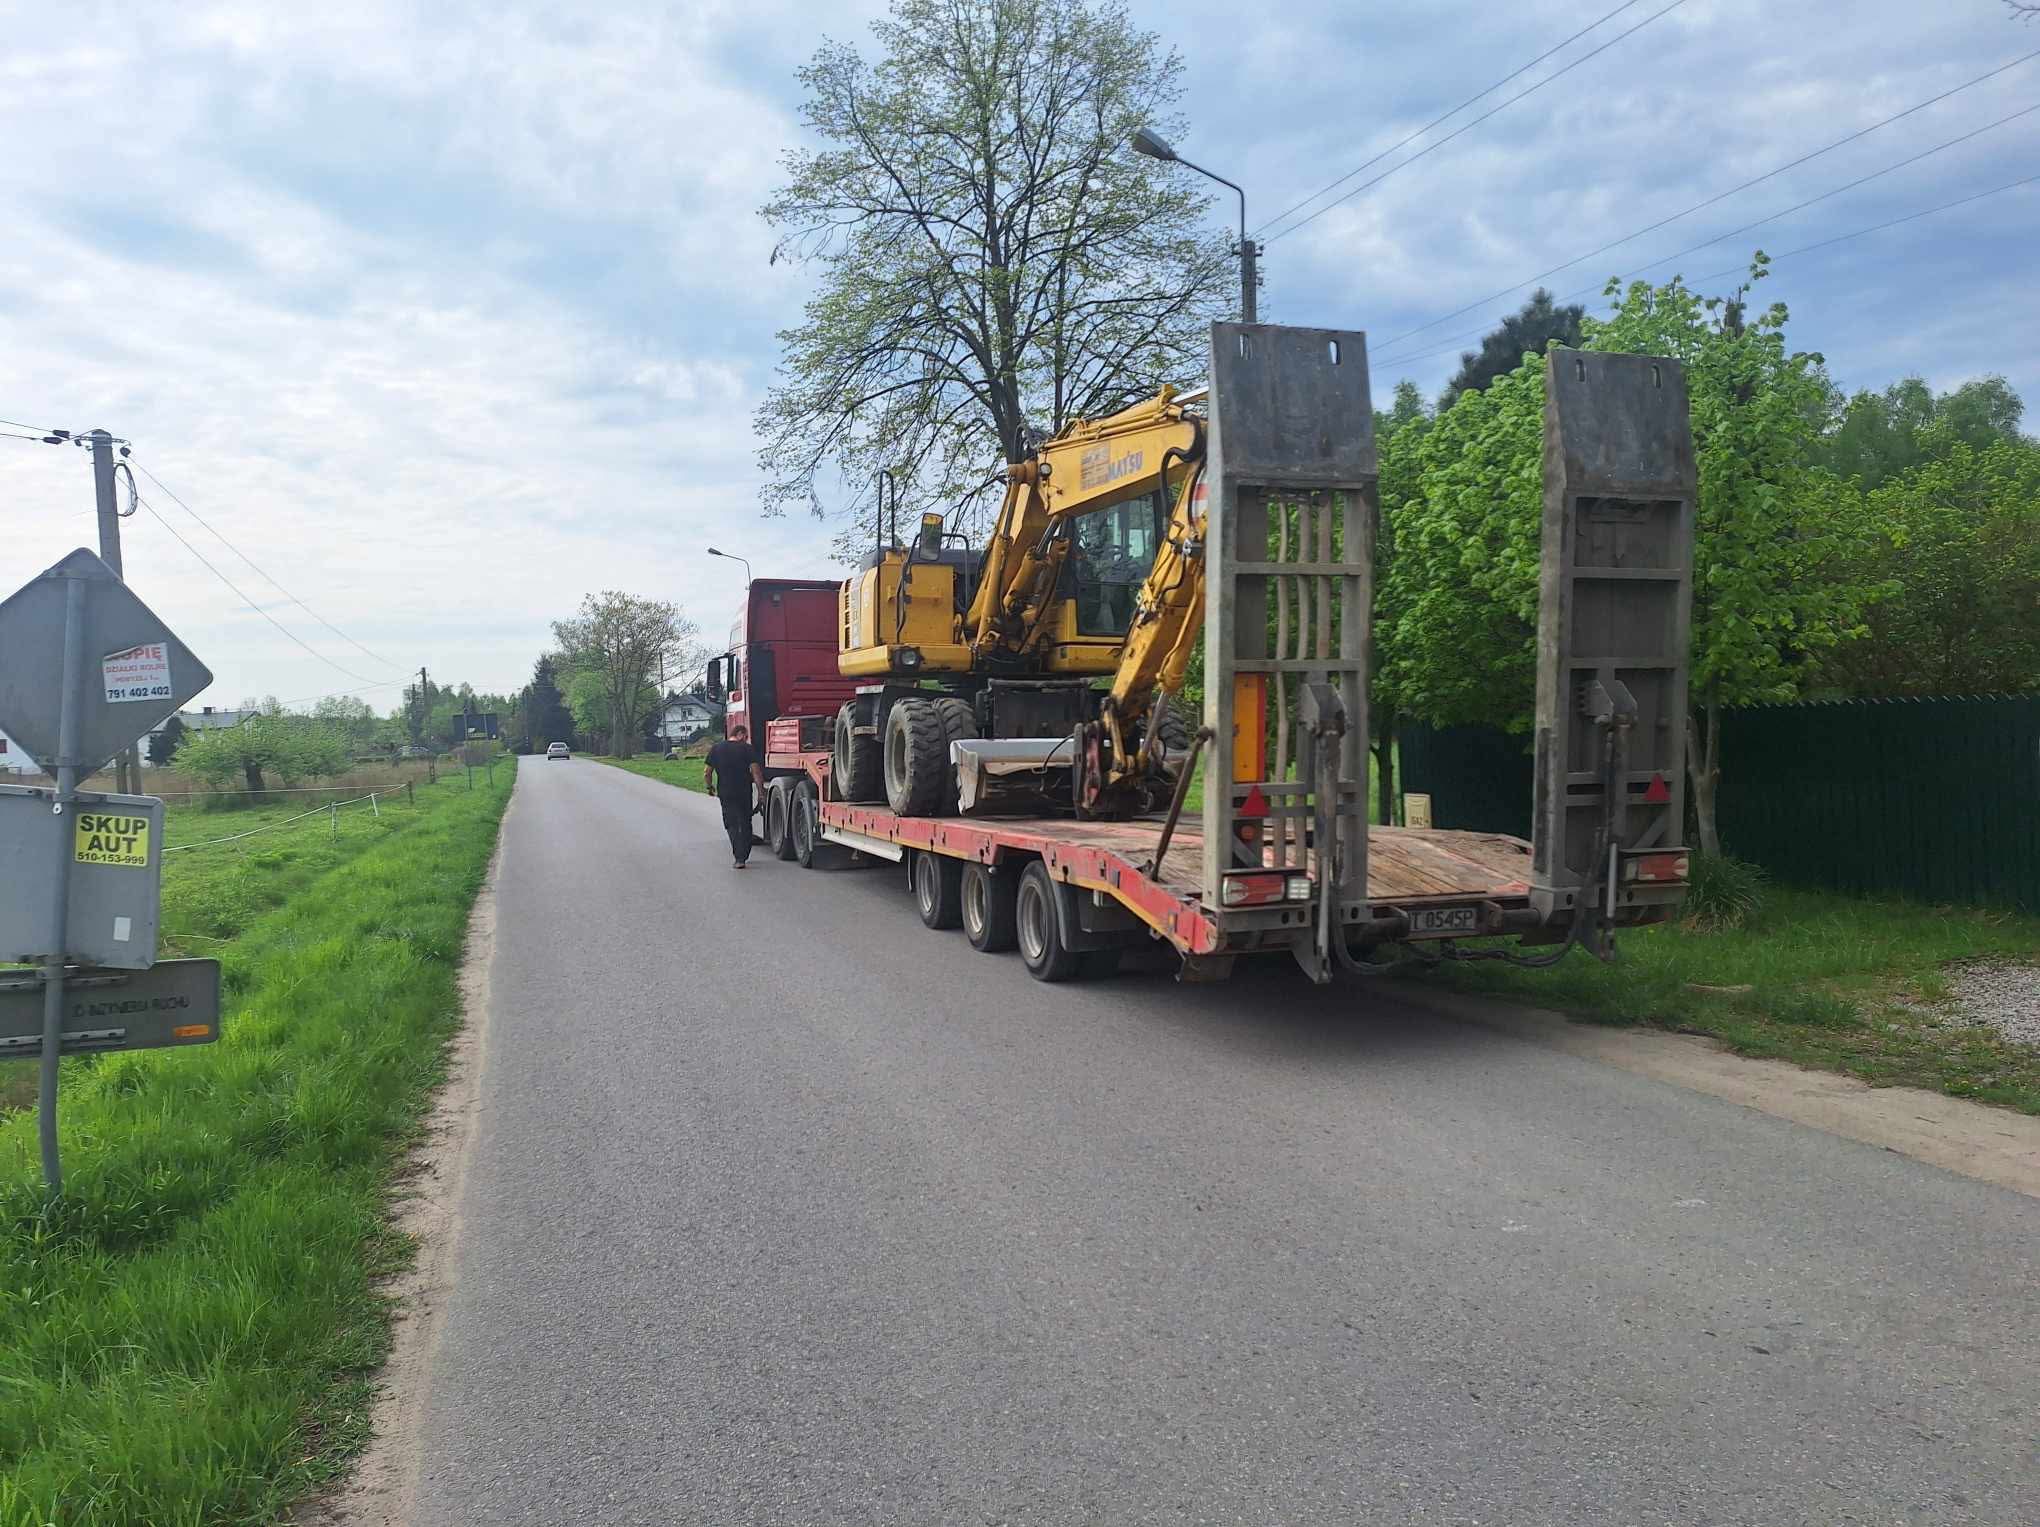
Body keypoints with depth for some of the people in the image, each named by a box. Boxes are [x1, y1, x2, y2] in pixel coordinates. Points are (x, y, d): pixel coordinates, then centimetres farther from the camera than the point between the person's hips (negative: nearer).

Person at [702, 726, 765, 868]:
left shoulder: (716, 749, 5)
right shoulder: (747, 749, -5)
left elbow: (708, 772, 7)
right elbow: (756, 771, -12)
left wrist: (710, 787, 23)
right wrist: (761, 791, -9)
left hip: (725, 793, 1)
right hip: (745, 792, -1)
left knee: (731, 825, 6)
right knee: (745, 825, 14)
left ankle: (738, 858, -9)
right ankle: (743, 857, 18)